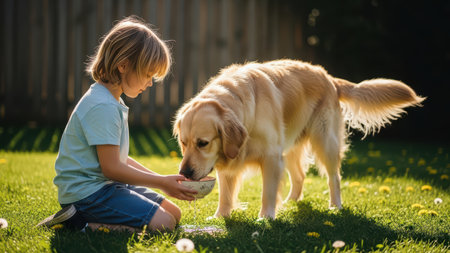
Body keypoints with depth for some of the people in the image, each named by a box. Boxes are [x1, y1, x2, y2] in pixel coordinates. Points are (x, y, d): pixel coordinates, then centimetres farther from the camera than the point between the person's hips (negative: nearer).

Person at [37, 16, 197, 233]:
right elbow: (111, 168, -20)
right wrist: (161, 182, -13)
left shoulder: (112, 103, 15)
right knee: (162, 223, -20)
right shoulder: (103, 107, -19)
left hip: (106, 185, 11)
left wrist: (161, 180, 11)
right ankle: (86, 224, -14)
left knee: (174, 213, 11)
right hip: (87, 190, -11)